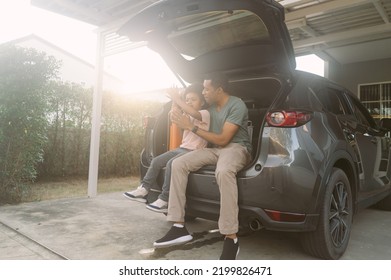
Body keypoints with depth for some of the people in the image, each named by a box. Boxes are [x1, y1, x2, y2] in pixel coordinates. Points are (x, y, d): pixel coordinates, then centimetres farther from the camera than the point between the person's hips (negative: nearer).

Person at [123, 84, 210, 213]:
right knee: (157, 161, -4)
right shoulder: (187, 115, 20)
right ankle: (143, 190, 1)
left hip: (194, 151, -8)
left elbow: (194, 113, -27)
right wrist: (174, 100, 2)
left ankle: (164, 200, -22)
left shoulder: (205, 114, -5)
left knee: (171, 163, -29)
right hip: (182, 148, 8)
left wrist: (177, 98, -22)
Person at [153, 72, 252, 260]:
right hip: (215, 149, 7)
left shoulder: (237, 105, -12)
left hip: (236, 148, -7)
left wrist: (191, 127, -17)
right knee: (178, 164, -16)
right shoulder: (211, 106, 12)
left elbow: (223, 139, -18)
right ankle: (179, 227, -18)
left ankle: (231, 238, -35)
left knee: (224, 172, -44)